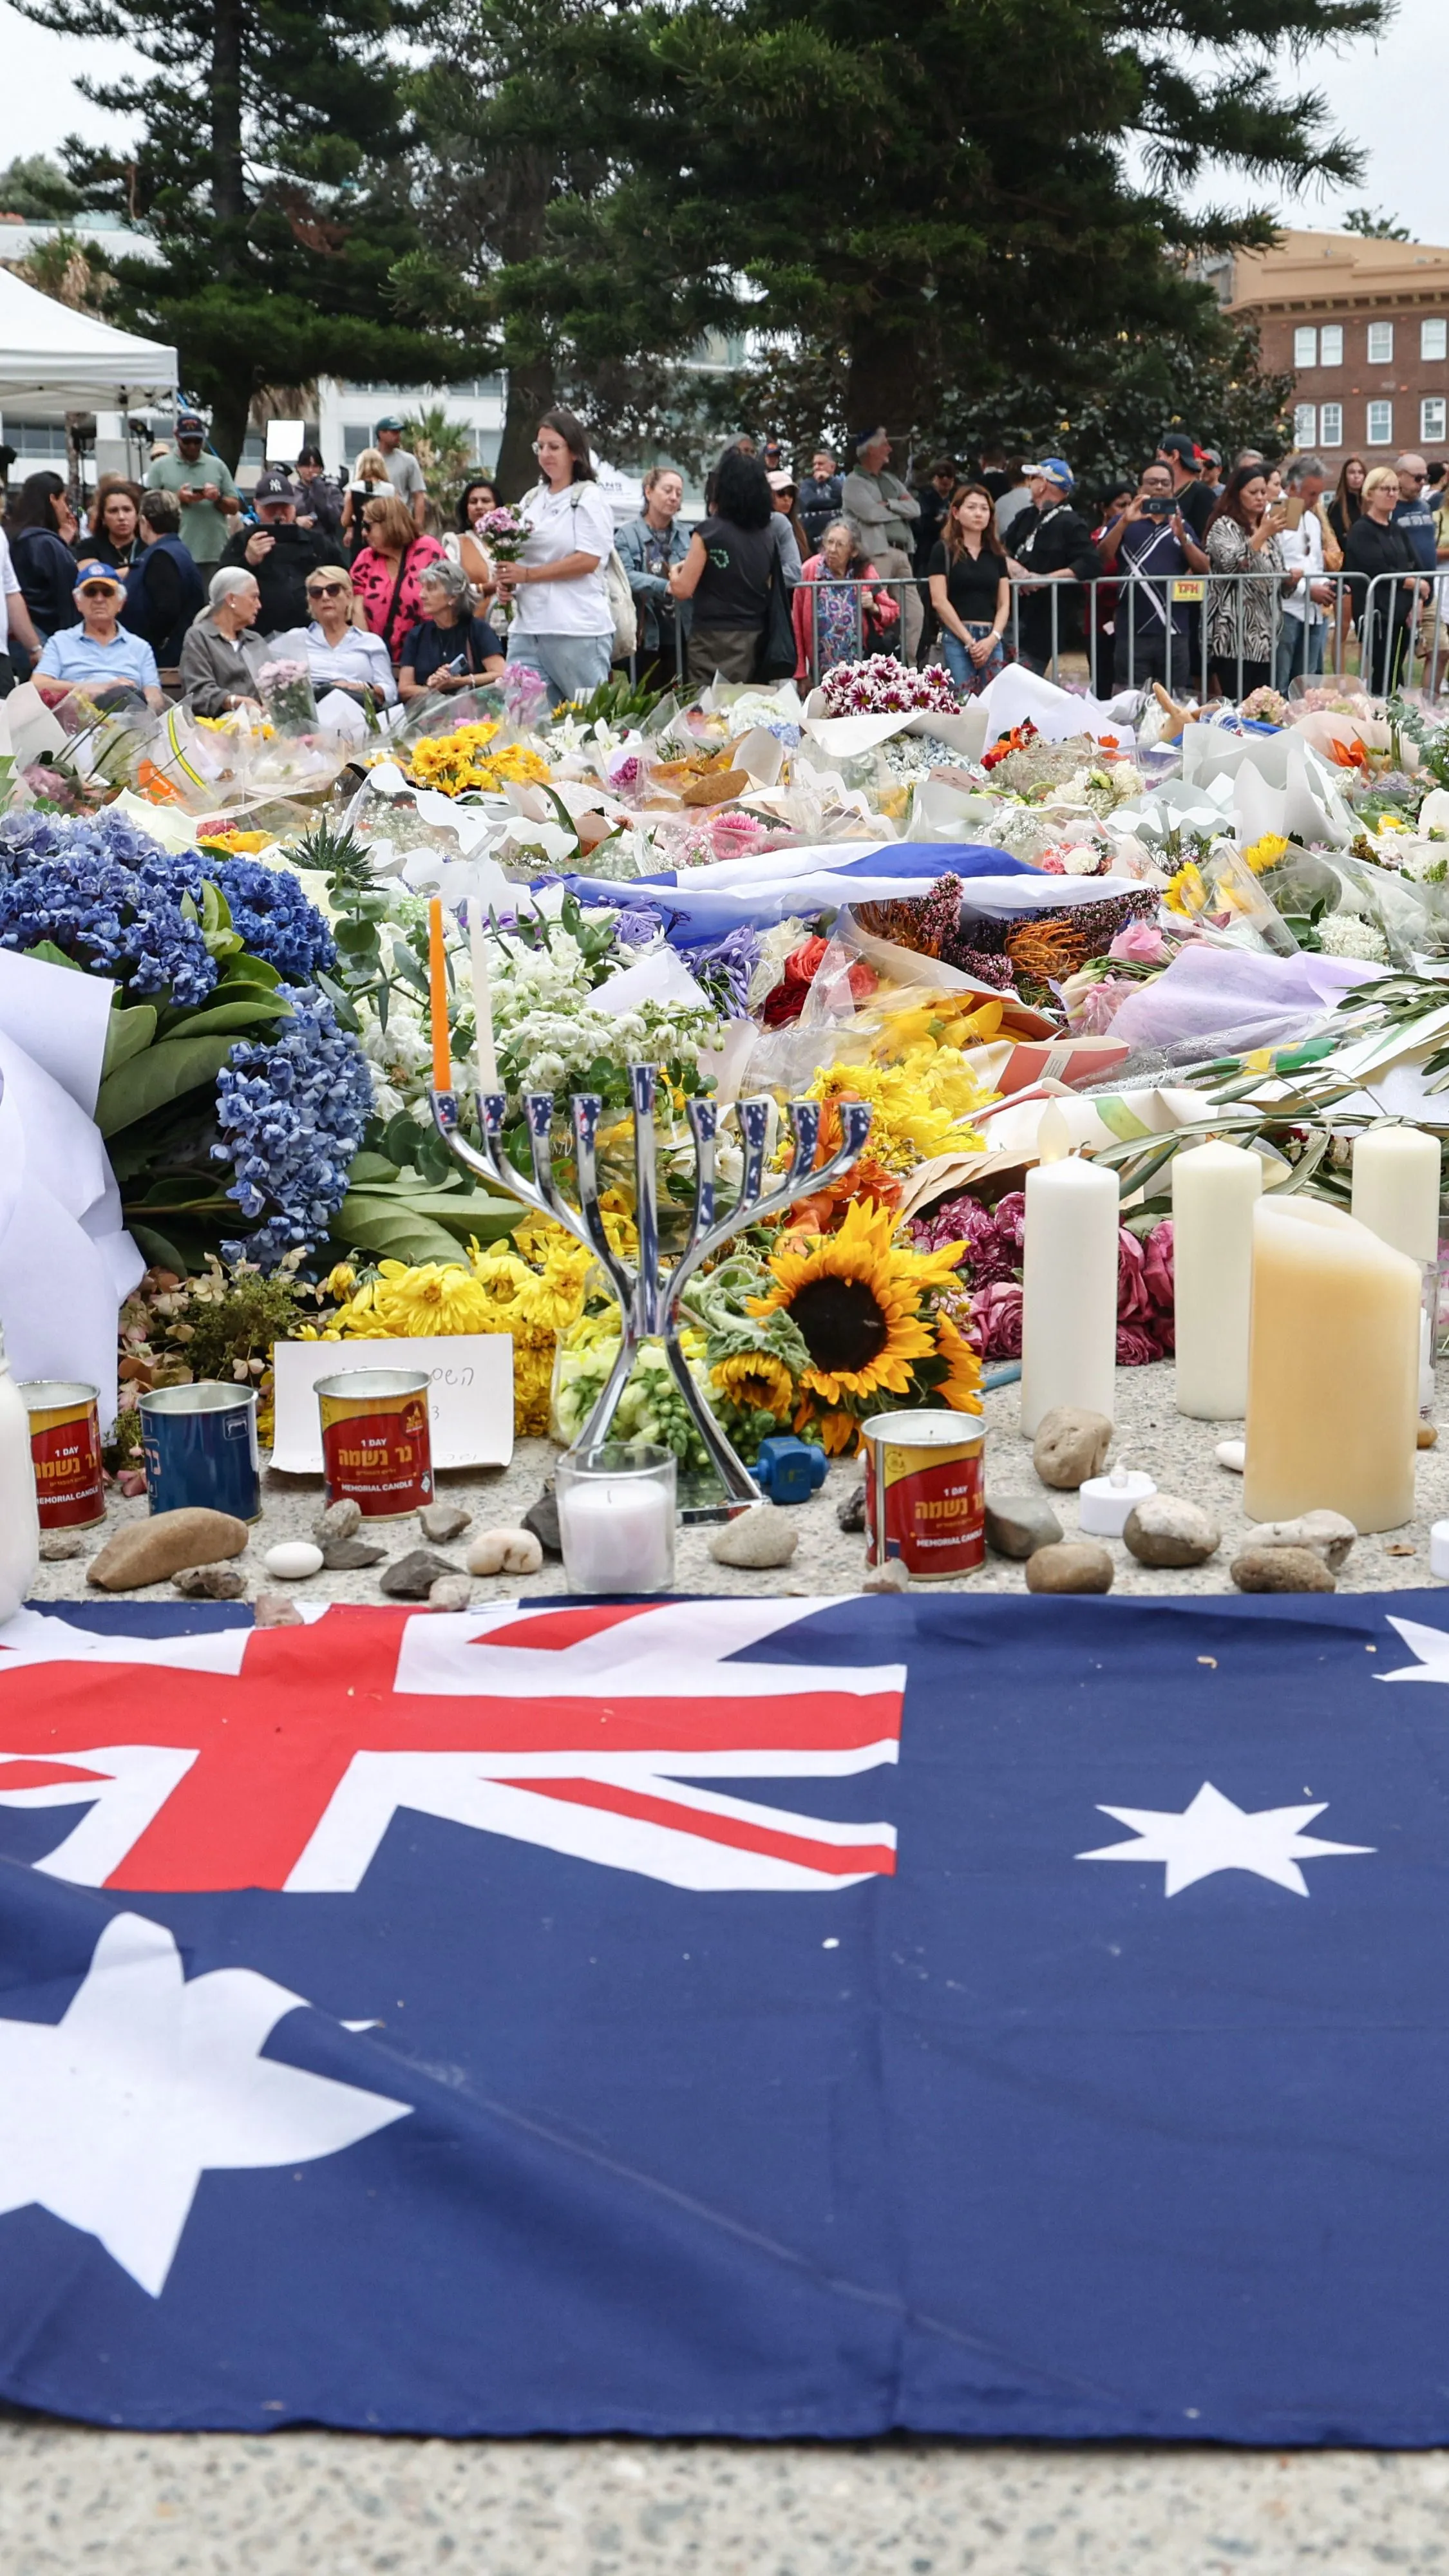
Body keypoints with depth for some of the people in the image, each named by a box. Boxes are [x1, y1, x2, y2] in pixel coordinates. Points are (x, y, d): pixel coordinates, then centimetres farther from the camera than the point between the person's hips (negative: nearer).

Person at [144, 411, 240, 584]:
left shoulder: (217, 466, 12)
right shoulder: (159, 467, 6)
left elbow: (235, 507, 13)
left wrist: (218, 498, -8)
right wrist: (177, 499, -12)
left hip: (216, 554, 2)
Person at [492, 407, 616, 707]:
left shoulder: (589, 497, -3)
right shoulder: (531, 499, 17)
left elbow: (588, 560, -13)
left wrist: (527, 575, -13)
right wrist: (507, 579, 3)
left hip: (577, 631, -6)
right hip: (527, 628, 6)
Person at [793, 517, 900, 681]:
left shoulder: (865, 572, -1)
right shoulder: (810, 570, -6)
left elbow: (893, 613, 9)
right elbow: (797, 623, -4)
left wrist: (874, 608, -13)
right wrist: (800, 673, -5)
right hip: (822, 673, -1)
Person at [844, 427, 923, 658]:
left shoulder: (891, 480, 23)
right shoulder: (854, 483, 1)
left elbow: (915, 509, 11)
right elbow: (871, 513, -15)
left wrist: (889, 504, -4)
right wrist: (901, 507, 2)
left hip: (901, 553, 7)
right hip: (876, 553, -7)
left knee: (914, 612, 3)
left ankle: (908, 663, 9)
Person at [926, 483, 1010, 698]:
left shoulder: (996, 553, 16)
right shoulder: (943, 550, 3)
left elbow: (1004, 604, 13)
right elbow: (939, 600, -5)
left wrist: (993, 638, -5)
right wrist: (969, 640, -9)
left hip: (992, 639, 4)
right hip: (956, 637, -4)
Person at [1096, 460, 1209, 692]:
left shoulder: (1182, 525, 14)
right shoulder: (1124, 522, 8)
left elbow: (1204, 568, 5)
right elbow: (1102, 558, -7)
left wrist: (1182, 537, -11)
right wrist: (1125, 522, -20)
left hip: (1175, 631, 3)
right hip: (1133, 631, -3)